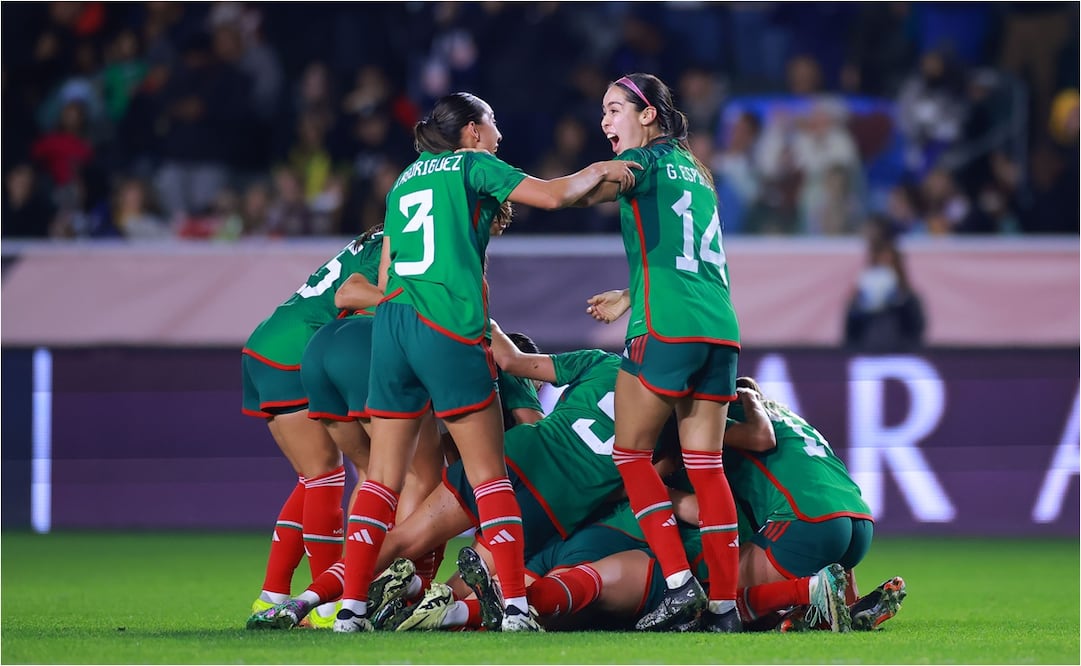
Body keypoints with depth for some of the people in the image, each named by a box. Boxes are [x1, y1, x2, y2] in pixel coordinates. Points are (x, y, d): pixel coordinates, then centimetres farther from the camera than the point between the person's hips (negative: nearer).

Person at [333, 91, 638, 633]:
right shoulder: (473, 166, 5)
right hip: (449, 329, -6)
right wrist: (598, 171, 12)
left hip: (390, 322, 6)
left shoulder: (404, 181, 23)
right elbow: (553, 196, -5)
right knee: (488, 474, -1)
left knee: (382, 478, 6)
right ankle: (515, 605, -7)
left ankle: (351, 607, -1)